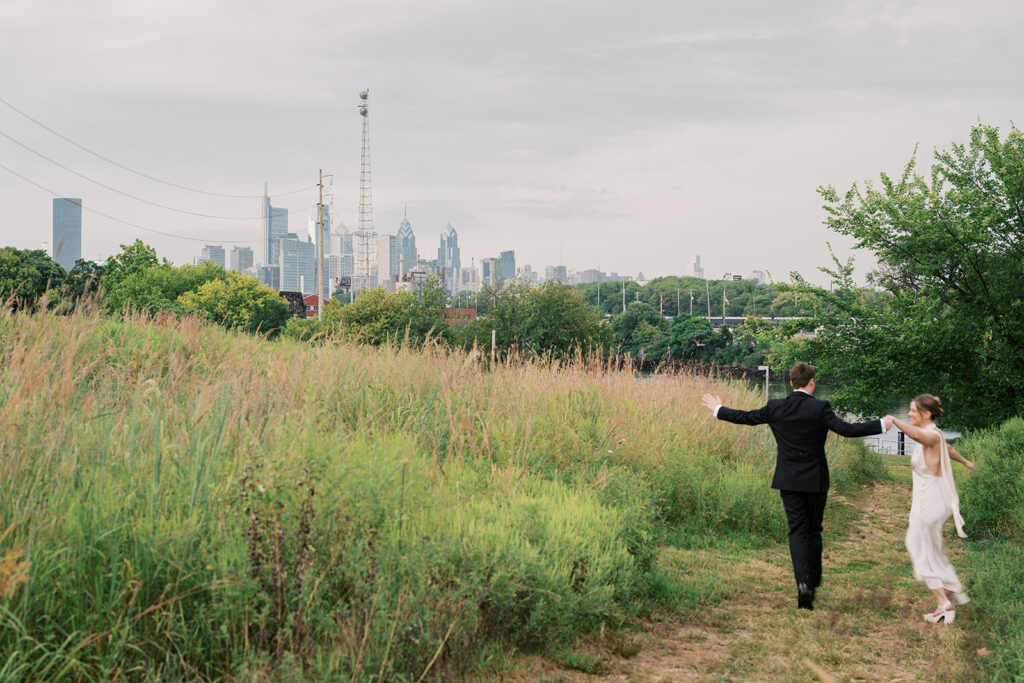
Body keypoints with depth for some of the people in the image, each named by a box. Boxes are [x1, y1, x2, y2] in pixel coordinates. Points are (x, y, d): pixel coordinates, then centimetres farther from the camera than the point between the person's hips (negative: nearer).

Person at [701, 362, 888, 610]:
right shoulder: (820, 408, -11)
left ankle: (803, 583, -16)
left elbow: (745, 417, 7)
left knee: (798, 531, 2)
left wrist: (718, 409, 24)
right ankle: (813, 583, 19)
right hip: (816, 479, -1)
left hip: (789, 480, 1)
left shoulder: (775, 407, -3)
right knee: (814, 530, 14)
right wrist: (882, 425, -12)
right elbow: (845, 429, -19)